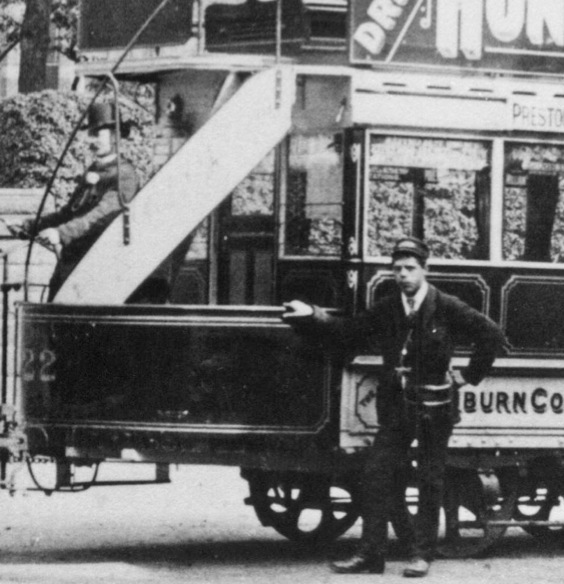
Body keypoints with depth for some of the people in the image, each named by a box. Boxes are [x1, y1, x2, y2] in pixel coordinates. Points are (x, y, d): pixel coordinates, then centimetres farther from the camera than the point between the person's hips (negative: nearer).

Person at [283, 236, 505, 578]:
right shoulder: (387, 309, 5)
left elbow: (492, 335, -8)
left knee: (430, 481, 4)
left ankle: (423, 555, 10)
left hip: (434, 406, -4)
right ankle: (371, 553, 2)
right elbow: (348, 332, 8)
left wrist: (469, 376, -6)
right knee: (377, 474, -1)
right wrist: (312, 316, -3)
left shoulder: (446, 307, -8)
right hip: (396, 405, 4)